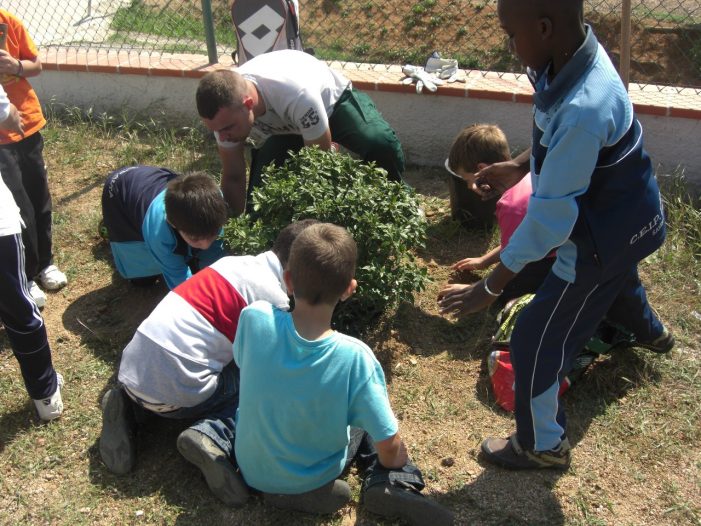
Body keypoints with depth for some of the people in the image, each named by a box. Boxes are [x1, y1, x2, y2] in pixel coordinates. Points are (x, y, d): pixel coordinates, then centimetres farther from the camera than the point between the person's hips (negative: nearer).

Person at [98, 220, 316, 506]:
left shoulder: (234, 262, 10)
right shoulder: (274, 299, -10)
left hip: (131, 367, 7)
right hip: (173, 391, -7)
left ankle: (130, 406, 15)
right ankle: (214, 436, -13)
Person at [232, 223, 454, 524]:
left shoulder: (254, 318, -27)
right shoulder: (354, 356, -31)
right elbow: (390, 448, -24)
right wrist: (388, 474, 0)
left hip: (252, 469, 2)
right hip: (314, 479, -2)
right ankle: (394, 486, 1)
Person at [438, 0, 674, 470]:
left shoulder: (584, 109, -41)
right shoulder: (575, 52, -13)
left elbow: (550, 216, -35)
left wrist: (490, 288, -29)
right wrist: (520, 166, 1)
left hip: (606, 235, -9)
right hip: (628, 217, 9)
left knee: (536, 343, 4)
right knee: (614, 276, 40)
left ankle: (543, 446, 29)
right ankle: (651, 333, 75)